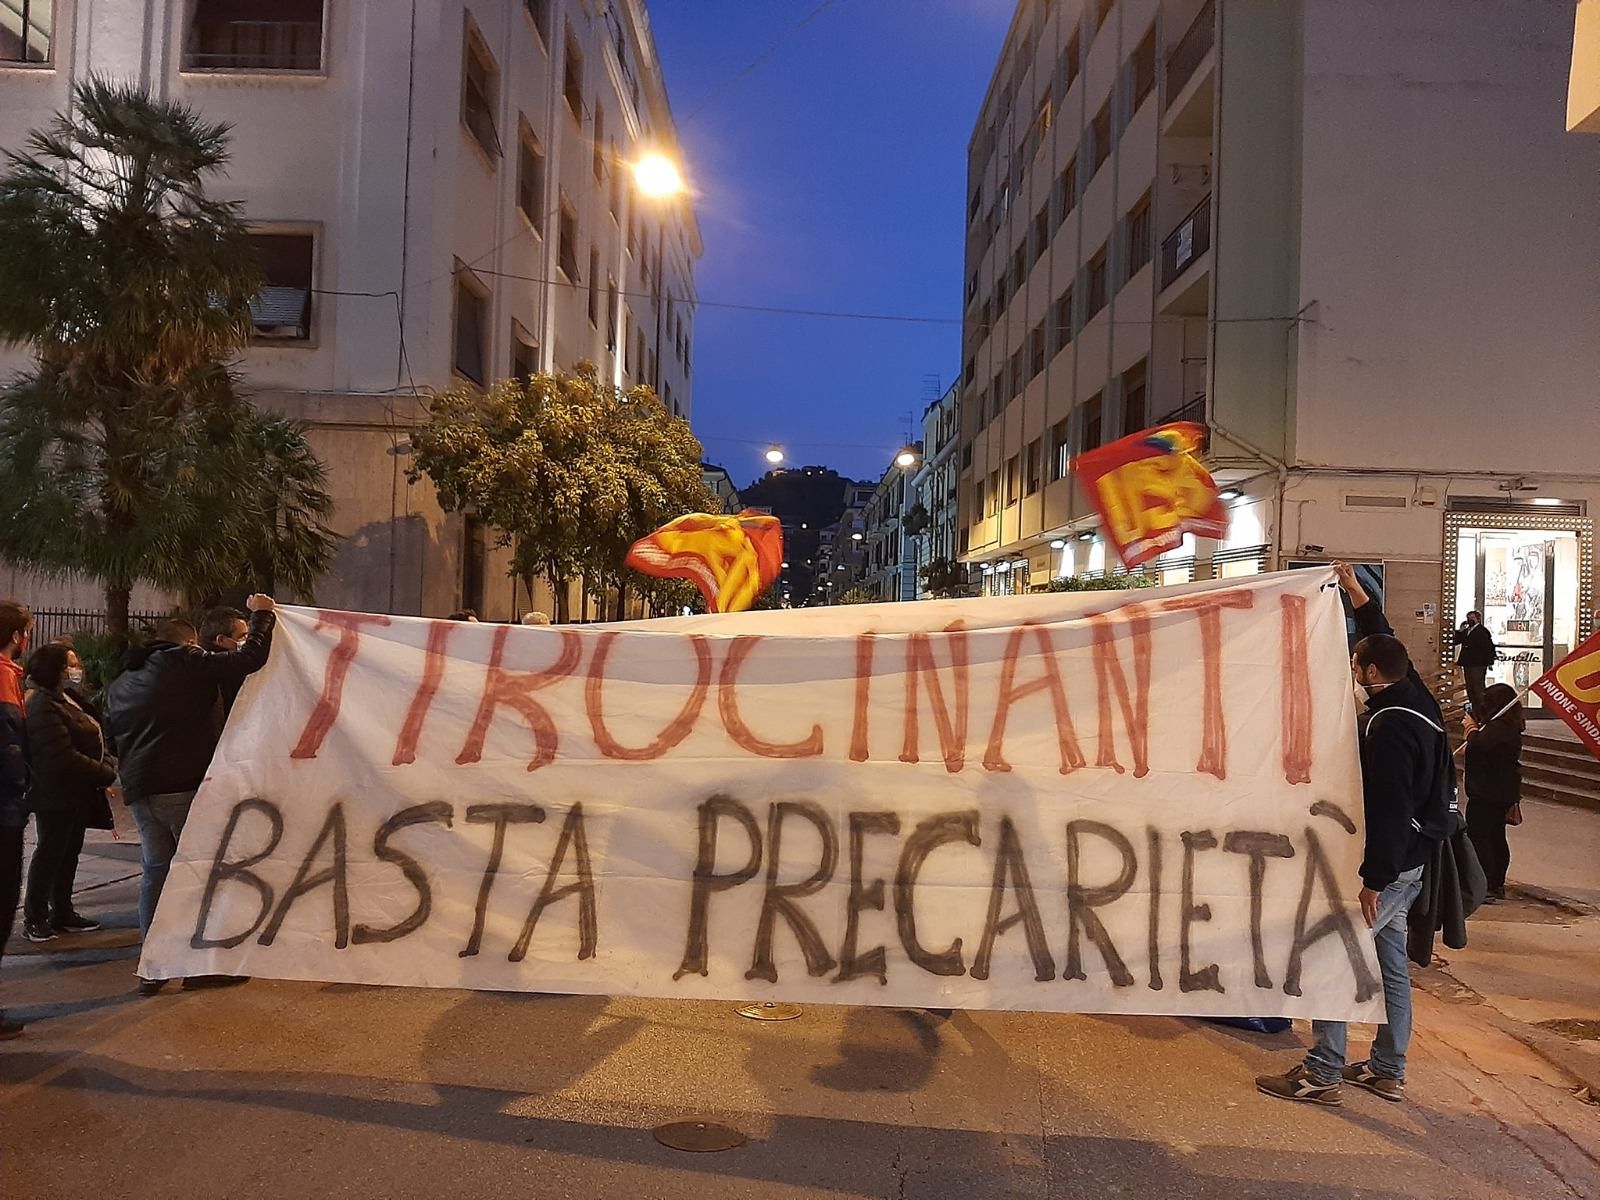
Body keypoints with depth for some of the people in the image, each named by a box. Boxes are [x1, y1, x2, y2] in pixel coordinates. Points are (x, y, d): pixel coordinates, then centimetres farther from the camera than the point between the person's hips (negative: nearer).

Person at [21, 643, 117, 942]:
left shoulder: (66, 701, 14)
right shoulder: (43, 705, -18)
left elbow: (90, 743, 16)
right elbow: (61, 757, -25)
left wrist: (106, 766, -2)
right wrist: (106, 773, -20)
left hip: (76, 795, 9)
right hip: (56, 796, -9)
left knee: (69, 853, 15)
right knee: (50, 853, 0)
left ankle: (63, 913, 26)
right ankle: (34, 920, 12)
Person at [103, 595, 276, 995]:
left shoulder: (119, 685, 19)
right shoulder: (188, 663, -4)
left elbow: (113, 738, 25)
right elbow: (249, 659, -13)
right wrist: (261, 614, -1)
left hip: (139, 792, 7)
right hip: (188, 786, -7)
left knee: (156, 871, 13)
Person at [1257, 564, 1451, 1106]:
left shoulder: (1390, 726, -22)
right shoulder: (1415, 700, 6)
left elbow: (1391, 810, -26)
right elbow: (1385, 642, 23)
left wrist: (1373, 879, -23)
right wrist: (1355, 590, 28)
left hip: (1389, 864, -10)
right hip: (1411, 862, 10)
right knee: (1391, 961, 16)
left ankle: (1323, 1073, 0)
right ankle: (1387, 1071, 26)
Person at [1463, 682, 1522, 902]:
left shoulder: (1498, 728, -21)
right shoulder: (1509, 727, 11)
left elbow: (1478, 746, -32)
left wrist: (1471, 728, -15)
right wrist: (1476, 723, 8)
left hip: (1487, 794, -11)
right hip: (1502, 793, 11)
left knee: (1478, 837, -5)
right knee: (1496, 838, 17)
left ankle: (1485, 887, -5)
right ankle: (1497, 885, 26)